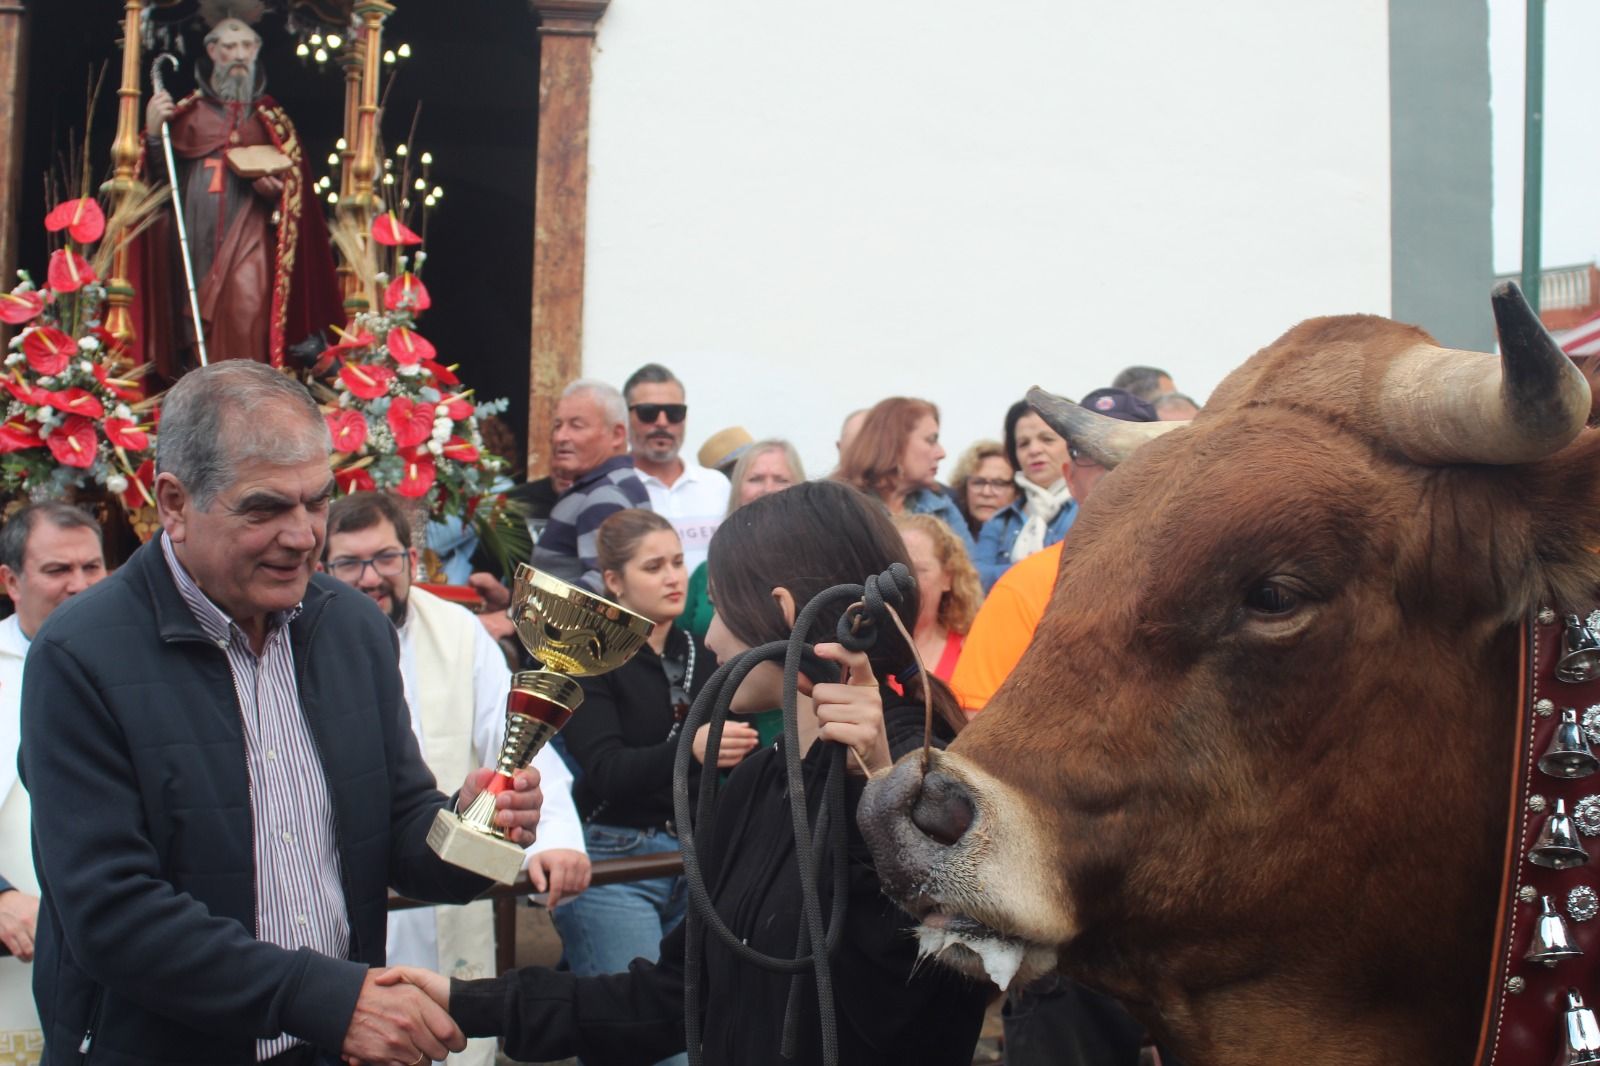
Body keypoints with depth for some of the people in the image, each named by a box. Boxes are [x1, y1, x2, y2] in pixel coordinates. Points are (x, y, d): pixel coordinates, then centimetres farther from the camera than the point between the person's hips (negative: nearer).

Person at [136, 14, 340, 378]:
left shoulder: (271, 118, 15)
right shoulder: (189, 112, 16)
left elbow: (294, 182, 12)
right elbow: (159, 174, 10)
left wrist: (277, 188, -10)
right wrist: (153, 132, -6)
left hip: (248, 231, -2)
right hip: (195, 236, 2)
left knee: (246, 306, -21)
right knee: (194, 311, -6)